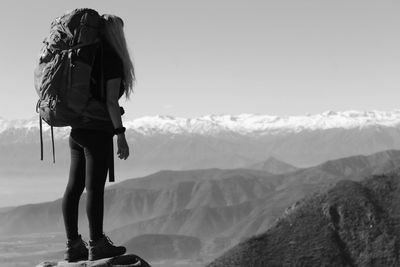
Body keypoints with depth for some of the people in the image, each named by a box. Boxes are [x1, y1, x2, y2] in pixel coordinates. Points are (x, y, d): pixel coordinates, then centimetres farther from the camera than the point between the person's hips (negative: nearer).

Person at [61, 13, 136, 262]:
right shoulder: (112, 60, -9)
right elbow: (111, 100, -16)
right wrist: (121, 135, -14)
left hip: (78, 130, 8)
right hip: (98, 132, -8)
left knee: (75, 186, 6)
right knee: (95, 187, -4)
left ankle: (73, 245, 9)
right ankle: (97, 245, 2)